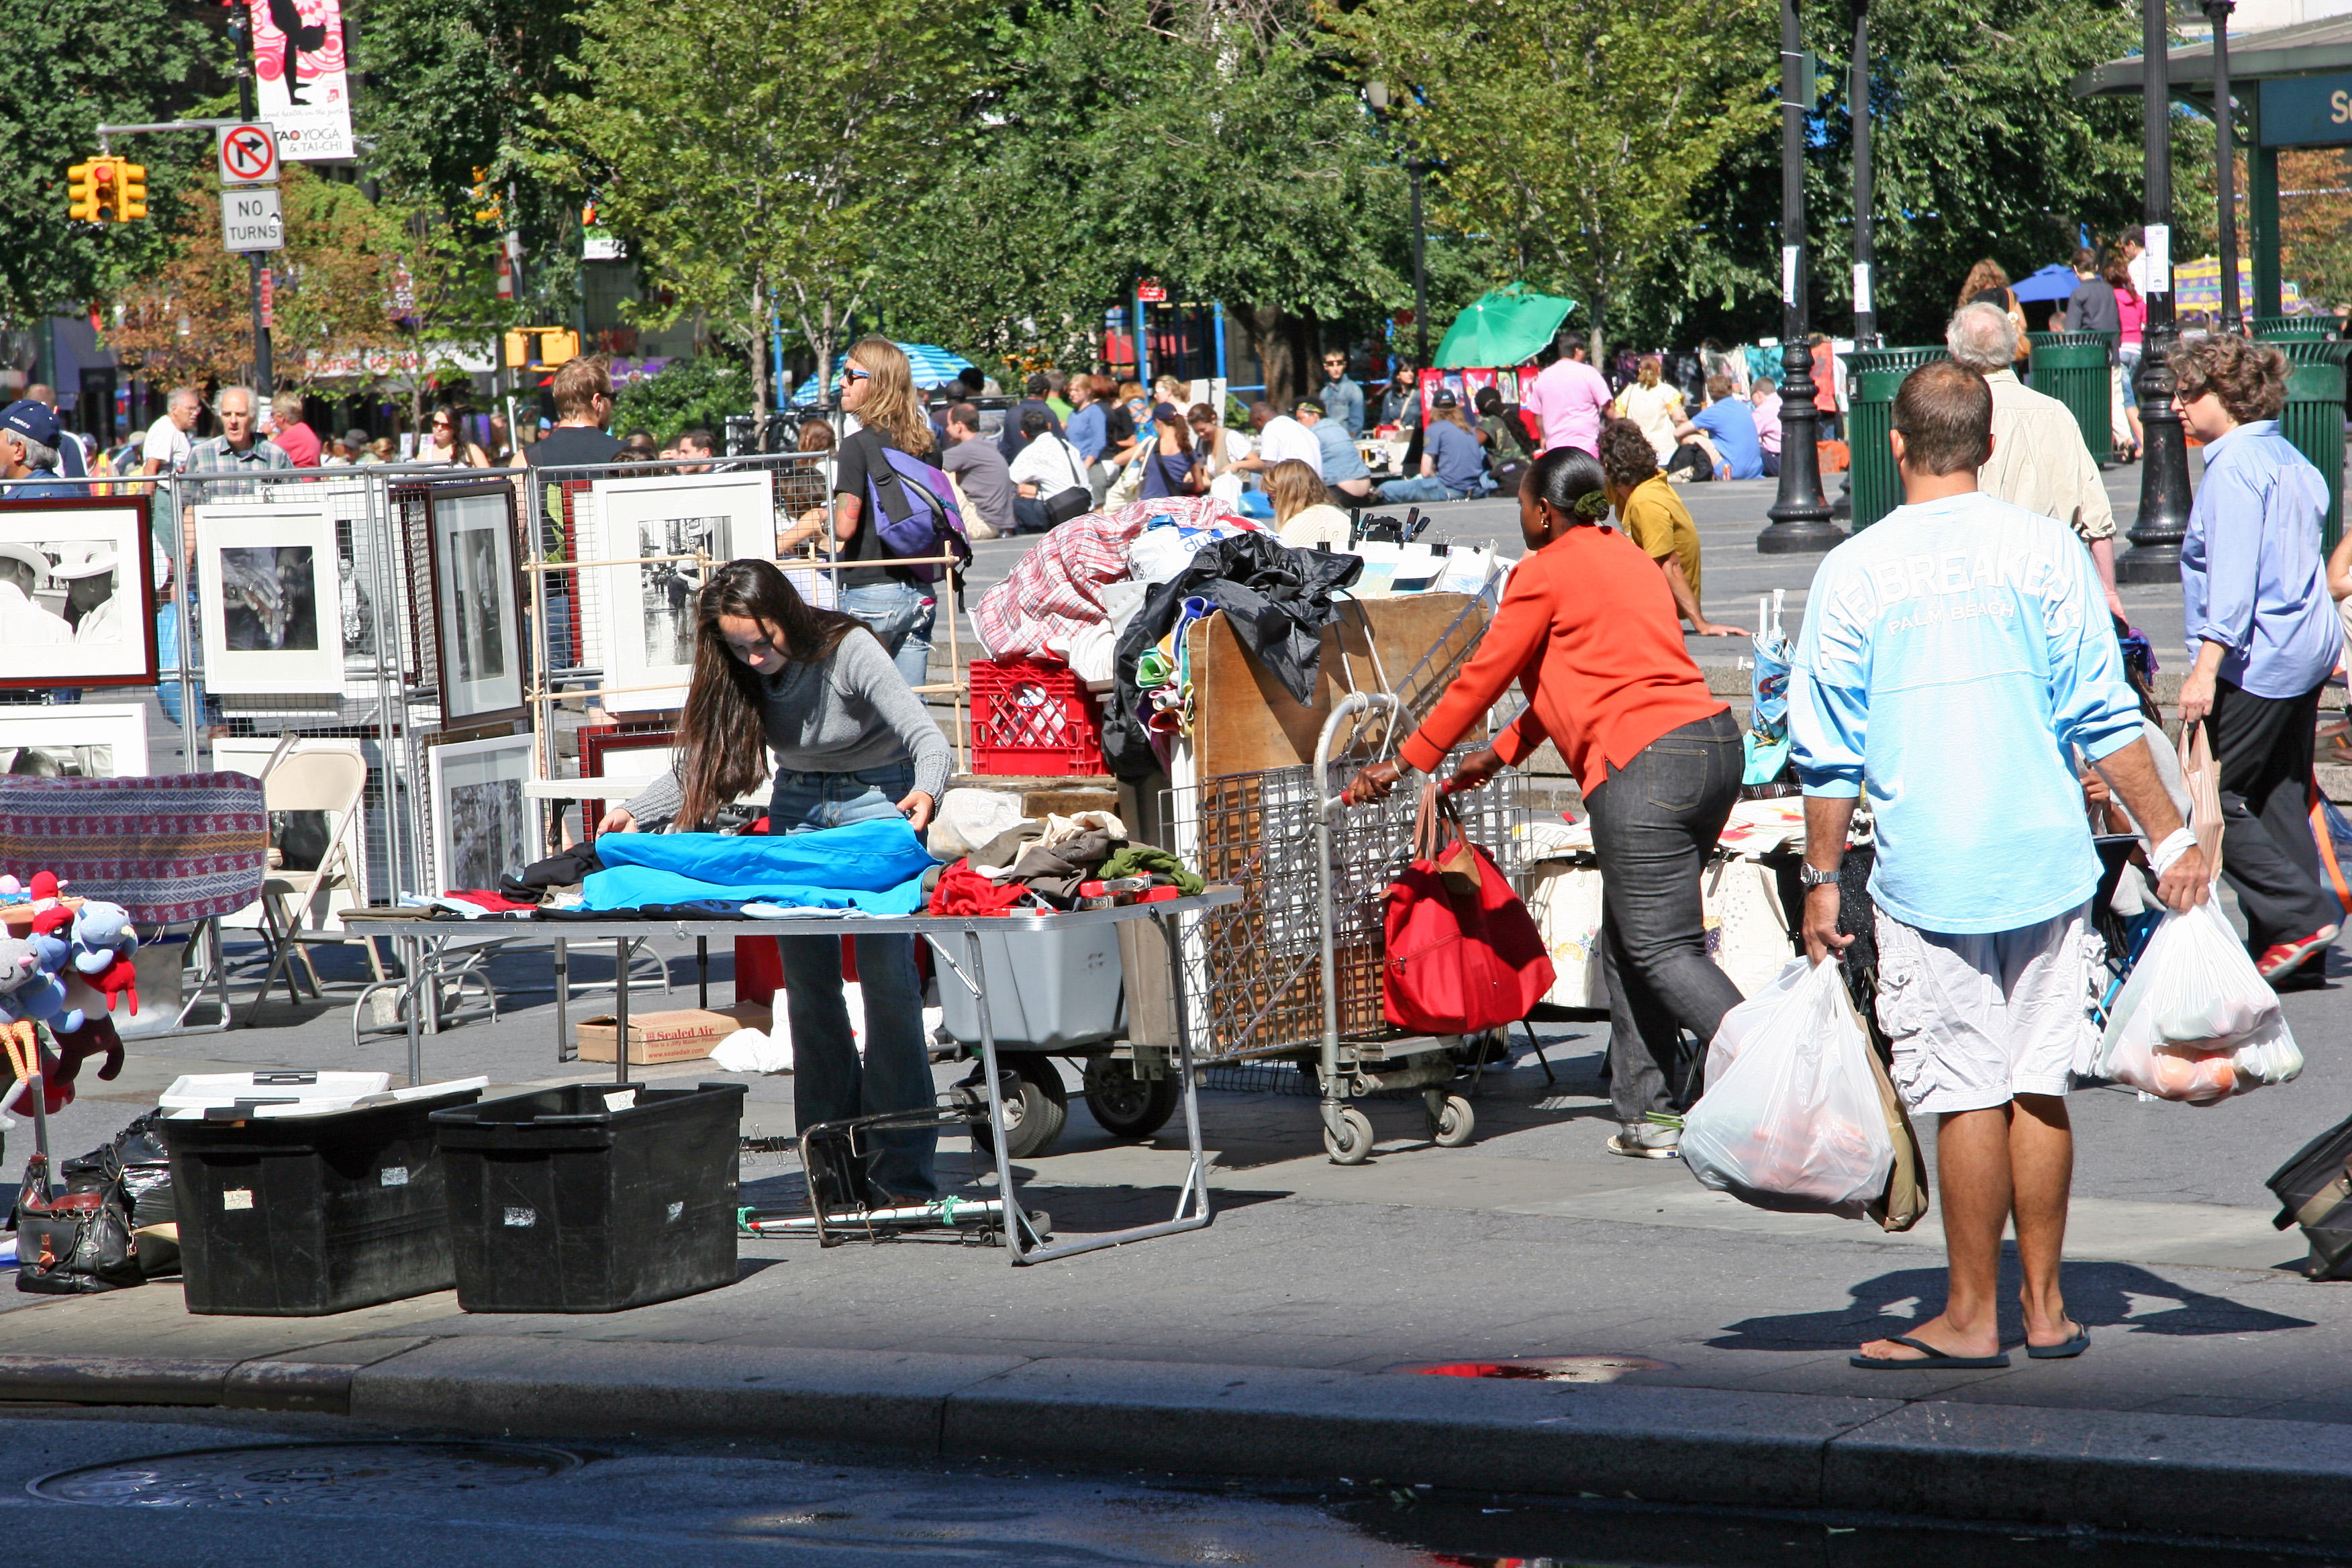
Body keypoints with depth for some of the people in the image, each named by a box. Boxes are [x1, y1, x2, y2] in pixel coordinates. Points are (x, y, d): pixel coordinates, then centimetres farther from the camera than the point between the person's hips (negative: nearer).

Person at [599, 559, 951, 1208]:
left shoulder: (847, 650, -21)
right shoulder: (740, 676, -6)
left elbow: (925, 735, -26)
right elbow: (699, 767, 0)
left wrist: (926, 793, -46)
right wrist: (636, 813, -16)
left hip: (877, 797, -5)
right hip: (798, 805, 6)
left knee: (887, 975, -13)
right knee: (808, 984, -1)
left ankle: (902, 1169, -11)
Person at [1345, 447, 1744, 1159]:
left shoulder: (1547, 571, 0)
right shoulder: (1629, 559, 25)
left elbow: (1482, 678, 4)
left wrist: (1403, 764, 14)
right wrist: (1501, 753, 37)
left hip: (1644, 765, -9)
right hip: (1714, 745, 9)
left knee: (1662, 952, -9)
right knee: (1628, 943, 15)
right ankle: (1645, 1112, 12)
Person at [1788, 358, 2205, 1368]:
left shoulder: (1852, 572, -2)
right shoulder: (2040, 549, 0)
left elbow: (1828, 752, 0)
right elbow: (2103, 716, -1)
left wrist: (1822, 881, 8)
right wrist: (2169, 836, 4)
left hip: (1929, 871, -2)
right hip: (2045, 861, 2)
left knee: (1969, 1096, 2)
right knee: (2039, 1086, 9)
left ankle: (1971, 1317, 7)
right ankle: (2045, 1307, 15)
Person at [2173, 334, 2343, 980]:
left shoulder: (2235, 466, -14)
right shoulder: (2290, 460, 15)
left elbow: (2233, 571, -22)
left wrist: (2208, 664, -26)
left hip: (2257, 660, -10)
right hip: (2308, 649, 10)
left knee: (2214, 799, -5)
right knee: (2281, 798, 11)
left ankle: (2300, 917, -9)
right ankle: (2289, 948, 12)